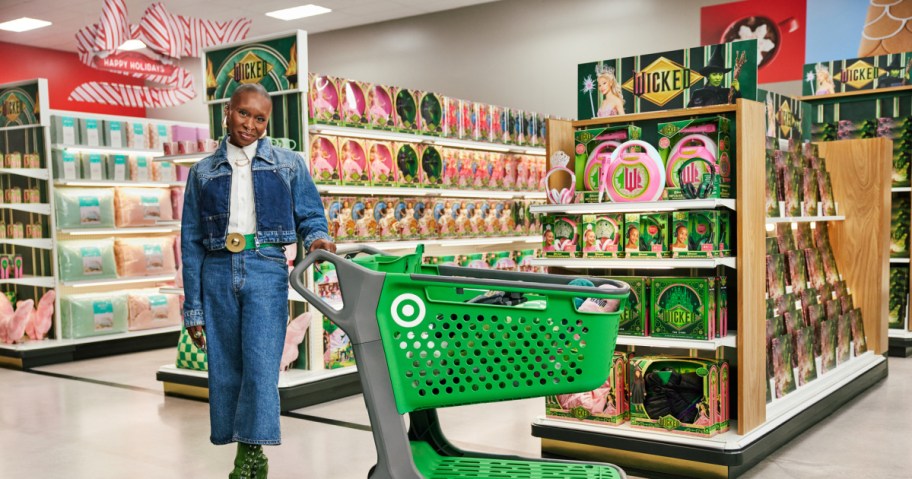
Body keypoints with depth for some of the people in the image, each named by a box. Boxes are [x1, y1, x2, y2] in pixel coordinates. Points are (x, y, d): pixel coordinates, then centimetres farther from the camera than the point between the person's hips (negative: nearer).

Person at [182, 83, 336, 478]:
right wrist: (193, 307, 5)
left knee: (261, 366, -10)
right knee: (225, 369, 4)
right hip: (218, 272, 2)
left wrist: (316, 237, -17)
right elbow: (191, 241, 10)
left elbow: (310, 216, 9)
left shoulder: (289, 164, 10)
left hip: (266, 270, -2)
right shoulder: (203, 172, 12)